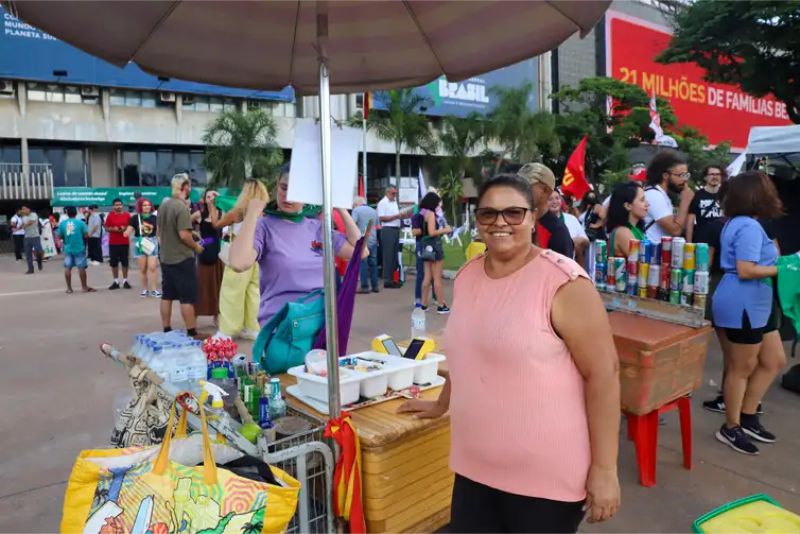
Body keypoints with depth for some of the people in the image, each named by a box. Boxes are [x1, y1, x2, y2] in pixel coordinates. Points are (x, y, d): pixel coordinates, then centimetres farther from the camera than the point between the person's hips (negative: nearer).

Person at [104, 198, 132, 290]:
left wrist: (125, 228, -12)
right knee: (114, 263, 3)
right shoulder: (110, 215, 2)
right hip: (113, 243, 0)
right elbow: (106, 228, 4)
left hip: (125, 242, 0)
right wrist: (113, 229, -15)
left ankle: (125, 281, 12)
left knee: (125, 262, 4)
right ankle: (116, 281, 12)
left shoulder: (127, 215, 3)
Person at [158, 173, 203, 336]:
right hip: (182, 258, -8)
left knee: (167, 295, 12)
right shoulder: (181, 207, -18)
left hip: (166, 258, 8)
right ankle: (192, 332, 3)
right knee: (187, 298, -2)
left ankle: (166, 330, 20)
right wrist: (196, 247, -7)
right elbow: (184, 235, -23)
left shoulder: (163, 205, 8)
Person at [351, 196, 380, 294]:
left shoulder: (356, 210, -2)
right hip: (373, 240, 5)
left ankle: (365, 286, -1)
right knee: (373, 263, 10)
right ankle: (375, 286, 13)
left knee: (363, 263, -1)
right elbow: (378, 226, 19)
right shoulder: (374, 211, 15)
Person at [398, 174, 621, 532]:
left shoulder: (563, 283, -16)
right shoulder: (467, 276, 4)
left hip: (546, 476, -5)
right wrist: (442, 404, 27)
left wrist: (604, 469, -14)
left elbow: (604, 372, -14)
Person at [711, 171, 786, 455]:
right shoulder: (749, 227, -19)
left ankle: (747, 417, 27)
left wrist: (772, 257, 11)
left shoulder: (738, 223, 13)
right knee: (741, 368, 3)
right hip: (742, 305, -11)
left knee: (774, 362, 18)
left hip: (756, 304, 11)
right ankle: (731, 428, 18)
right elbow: (745, 271, -25)